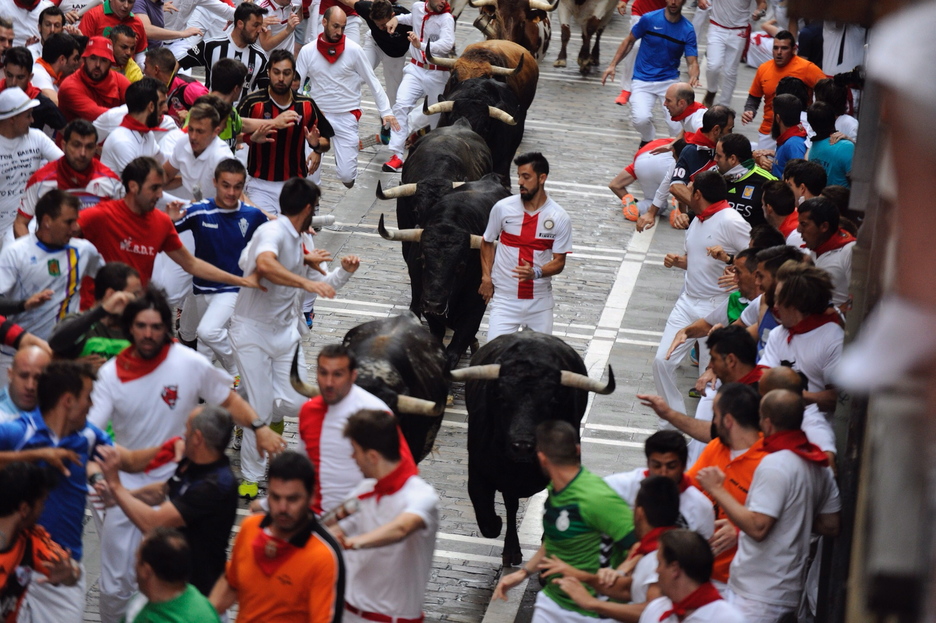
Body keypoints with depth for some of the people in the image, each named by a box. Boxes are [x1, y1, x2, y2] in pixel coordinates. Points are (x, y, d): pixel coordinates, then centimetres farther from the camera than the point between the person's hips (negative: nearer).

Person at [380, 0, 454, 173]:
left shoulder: (446, 19, -17)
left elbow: (447, 44, -35)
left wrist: (421, 45, -48)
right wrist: (397, 18, 9)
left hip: (437, 74, -3)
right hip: (415, 69, 3)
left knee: (437, 116, 9)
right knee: (401, 105, -17)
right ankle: (397, 156, -21)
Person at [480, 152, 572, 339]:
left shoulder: (560, 218, -7)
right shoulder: (502, 208, -6)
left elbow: (559, 262, -5)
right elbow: (487, 243, 9)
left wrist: (536, 273, -24)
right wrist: (486, 277, -1)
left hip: (540, 300, 1)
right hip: (505, 297, -1)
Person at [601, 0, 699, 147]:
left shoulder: (688, 30, -4)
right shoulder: (649, 19, -7)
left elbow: (692, 62, -6)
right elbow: (629, 41, 7)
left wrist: (694, 77, -29)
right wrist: (612, 65, 0)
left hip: (670, 81, 1)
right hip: (643, 81, -1)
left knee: (677, 125, -18)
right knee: (641, 119, -25)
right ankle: (647, 141, 11)